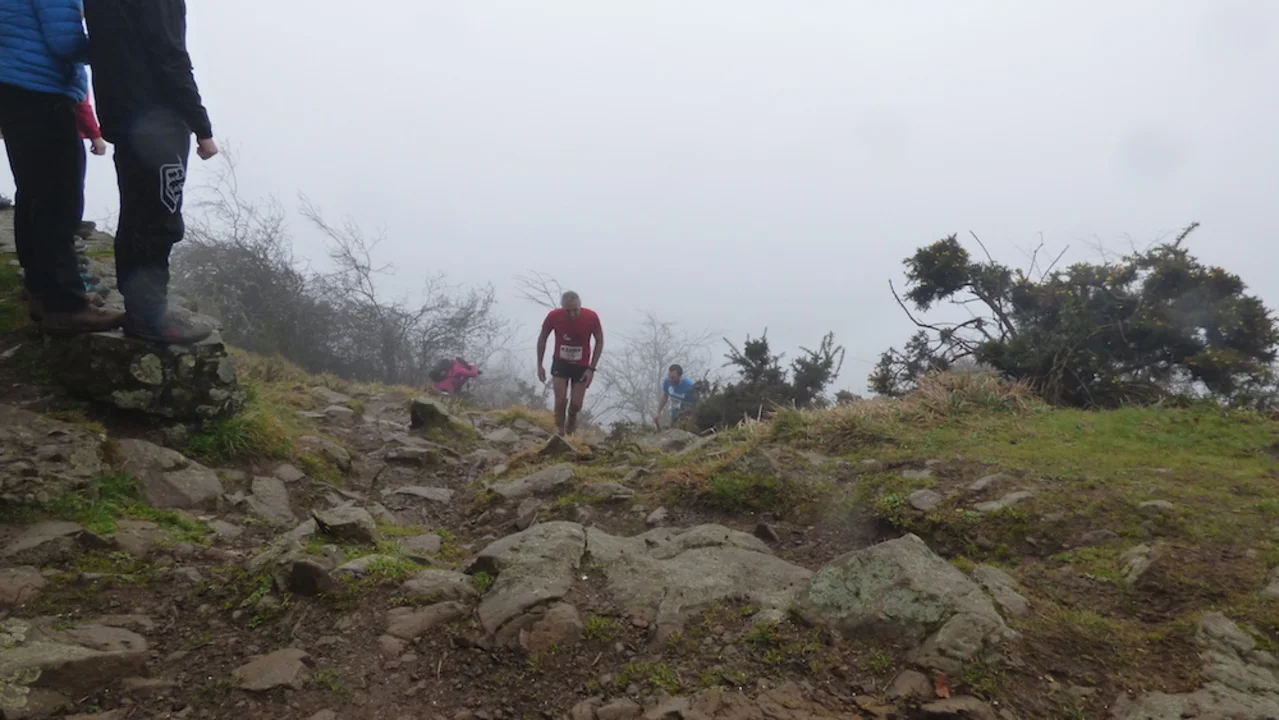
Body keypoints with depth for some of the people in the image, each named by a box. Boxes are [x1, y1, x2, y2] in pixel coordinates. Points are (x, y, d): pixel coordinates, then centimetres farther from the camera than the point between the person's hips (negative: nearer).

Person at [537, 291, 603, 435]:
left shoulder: (591, 317, -26)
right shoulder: (553, 316, -23)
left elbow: (599, 341, -9)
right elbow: (542, 338, -5)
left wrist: (591, 368, -14)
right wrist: (539, 365, -4)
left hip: (582, 365, 0)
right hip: (560, 363, 0)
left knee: (576, 404, 1)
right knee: (560, 399, -12)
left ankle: (572, 417, 36)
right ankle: (559, 431, 10)